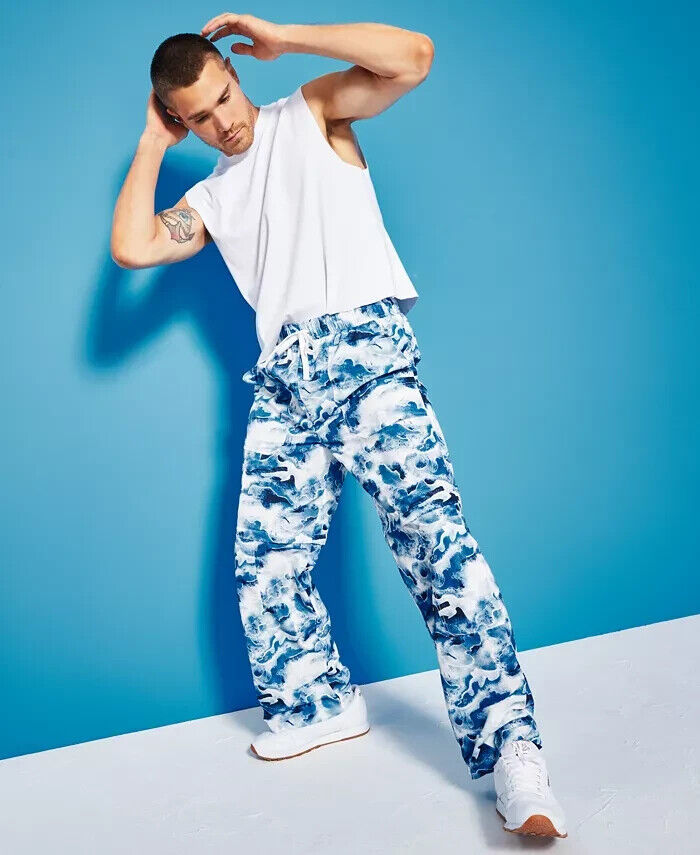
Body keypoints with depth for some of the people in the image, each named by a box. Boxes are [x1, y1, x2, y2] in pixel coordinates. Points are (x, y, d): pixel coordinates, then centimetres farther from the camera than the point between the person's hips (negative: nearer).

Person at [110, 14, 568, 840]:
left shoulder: (311, 114, 12)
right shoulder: (210, 198, 24)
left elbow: (412, 55, -4)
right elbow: (132, 248, 7)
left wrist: (282, 36, 2)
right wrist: (152, 142, 16)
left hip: (366, 351, -6)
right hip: (283, 382, 6)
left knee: (430, 529, -21)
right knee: (264, 564, 4)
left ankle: (508, 746, -22)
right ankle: (319, 704, 25)